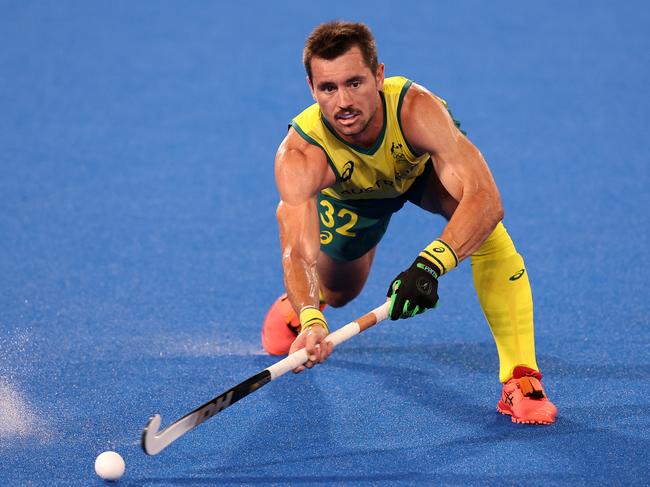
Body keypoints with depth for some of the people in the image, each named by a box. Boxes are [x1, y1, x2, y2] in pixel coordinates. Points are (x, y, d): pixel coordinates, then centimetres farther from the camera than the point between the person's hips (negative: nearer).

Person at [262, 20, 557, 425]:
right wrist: (311, 320, -71)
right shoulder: (300, 156, -41)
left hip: (427, 168, -1)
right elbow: (298, 251, -50)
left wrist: (430, 265, -70)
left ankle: (521, 378, -23)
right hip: (352, 194, 2)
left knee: (484, 228, -31)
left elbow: (486, 199, -54)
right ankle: (294, 304, 54)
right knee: (337, 293, 13)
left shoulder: (417, 110, -45)